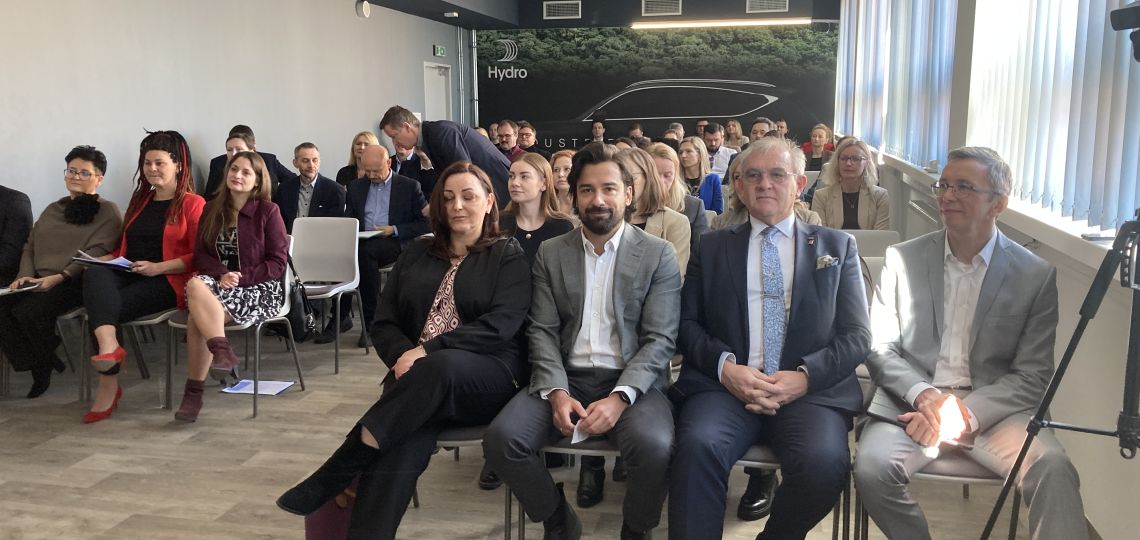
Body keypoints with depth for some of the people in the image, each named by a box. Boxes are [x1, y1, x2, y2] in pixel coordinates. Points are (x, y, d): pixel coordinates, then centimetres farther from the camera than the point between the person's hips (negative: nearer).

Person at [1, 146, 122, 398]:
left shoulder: (108, 212, 1)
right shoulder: (53, 209, 23)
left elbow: (94, 253, -11)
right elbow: (30, 247, 19)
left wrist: (59, 277, -21)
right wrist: (25, 275, -1)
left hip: (76, 282, -6)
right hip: (39, 281, 6)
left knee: (29, 311, -29)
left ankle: (44, 365, -1)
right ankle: (35, 366, -6)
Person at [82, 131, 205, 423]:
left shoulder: (193, 204, 2)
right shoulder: (140, 200, 25)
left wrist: (158, 267, -17)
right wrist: (105, 258, 9)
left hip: (168, 281, -5)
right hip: (128, 275, 5)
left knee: (105, 307, -27)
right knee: (94, 275, -30)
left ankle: (108, 387, -18)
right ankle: (109, 347, -51)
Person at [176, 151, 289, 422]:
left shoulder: (268, 211, 0)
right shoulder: (212, 209, 13)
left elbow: (278, 262, -4)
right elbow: (200, 254, 8)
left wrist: (241, 277, -15)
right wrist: (222, 274, -13)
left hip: (260, 289, -4)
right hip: (218, 281, 4)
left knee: (197, 317, -29)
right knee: (196, 284, -33)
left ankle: (194, 391, -21)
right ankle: (223, 352, -34)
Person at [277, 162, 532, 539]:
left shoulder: (508, 256, 8)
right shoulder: (417, 254, 20)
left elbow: (500, 325, -8)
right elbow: (384, 323, 15)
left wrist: (429, 350, -18)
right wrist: (403, 356, -9)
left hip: (486, 377, -2)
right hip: (418, 381, 3)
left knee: (440, 367, -39)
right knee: (403, 440, -34)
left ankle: (329, 480, -34)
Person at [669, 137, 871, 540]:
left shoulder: (837, 246, 16)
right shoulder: (712, 247, 17)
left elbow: (856, 335, 9)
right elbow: (686, 323, 10)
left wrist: (805, 376, -9)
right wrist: (725, 365, -11)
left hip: (810, 389, 1)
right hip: (726, 385, 0)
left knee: (824, 461, -30)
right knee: (698, 446, -33)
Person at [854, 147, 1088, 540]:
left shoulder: (1036, 275, 2)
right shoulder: (903, 259, 5)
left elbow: (1032, 376, 0)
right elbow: (880, 349, 4)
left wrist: (965, 413, -17)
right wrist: (925, 396, -15)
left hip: (993, 408, -1)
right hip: (912, 400, 1)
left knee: (1053, 469, -31)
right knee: (872, 468, -27)